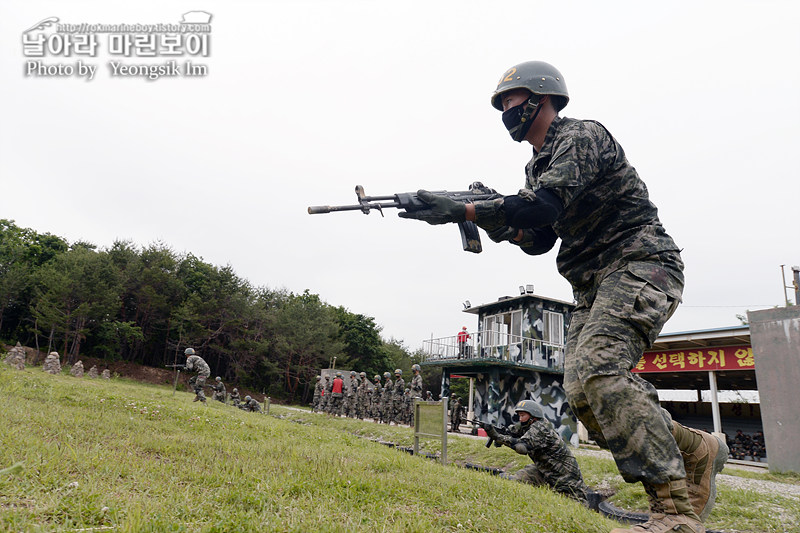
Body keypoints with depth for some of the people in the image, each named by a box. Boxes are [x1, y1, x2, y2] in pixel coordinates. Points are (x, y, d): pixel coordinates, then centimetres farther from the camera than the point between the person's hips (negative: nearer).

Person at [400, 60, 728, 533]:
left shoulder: (582, 135, -7)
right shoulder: (538, 168, 21)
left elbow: (548, 203, -25)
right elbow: (538, 241, 19)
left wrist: (464, 210, -26)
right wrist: (496, 222, 1)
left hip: (639, 265, -9)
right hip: (595, 285, 9)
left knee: (597, 371, -27)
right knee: (584, 391, -4)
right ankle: (695, 451, 12)